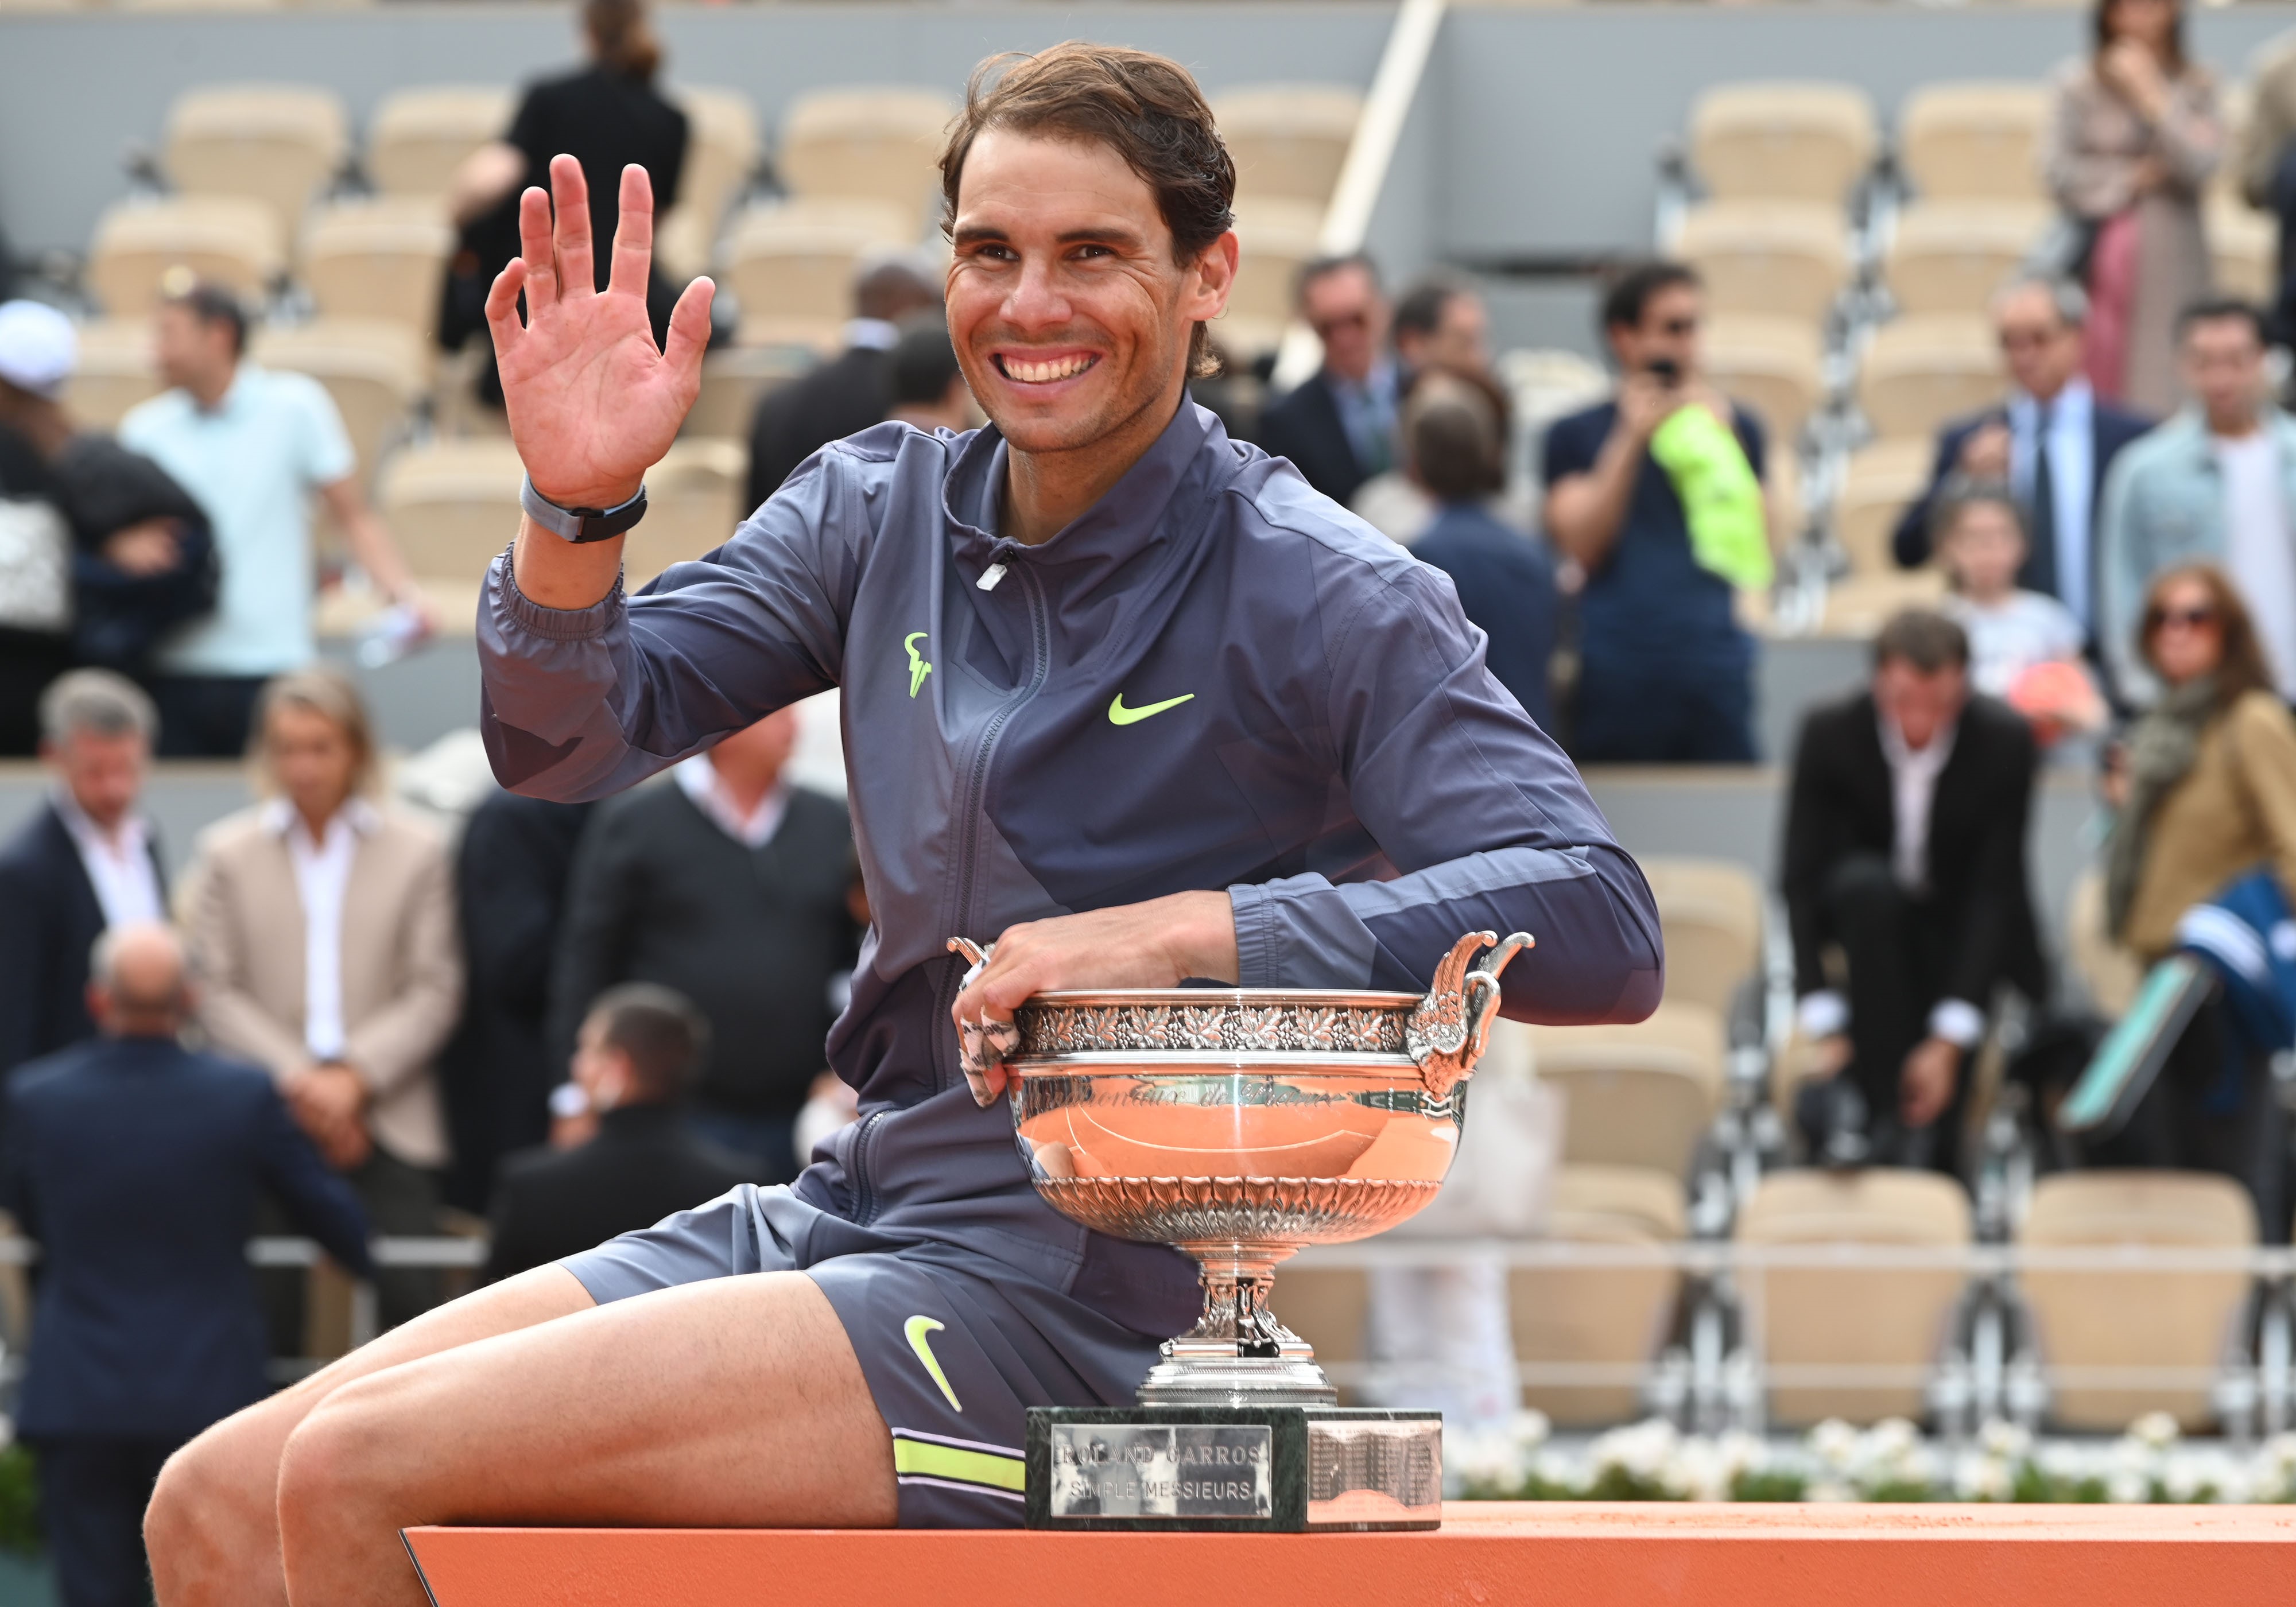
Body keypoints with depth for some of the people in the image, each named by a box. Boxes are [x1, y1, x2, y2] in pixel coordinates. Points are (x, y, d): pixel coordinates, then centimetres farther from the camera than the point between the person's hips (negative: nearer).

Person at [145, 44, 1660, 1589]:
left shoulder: (1322, 598, -9)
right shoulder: (880, 508, 10)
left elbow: (1604, 932, -19)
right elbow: (567, 741, 7)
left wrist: (1181, 934, -25)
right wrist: (577, 505, -14)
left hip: (1061, 1300, -7)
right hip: (832, 1214, 7)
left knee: (357, 1474, -20)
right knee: (218, 1502, -3)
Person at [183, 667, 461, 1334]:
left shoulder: (416, 853, 8)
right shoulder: (227, 853, 9)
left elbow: (435, 992, 3)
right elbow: (215, 994, 3)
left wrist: (355, 1078, -10)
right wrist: (296, 1081, -9)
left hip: (389, 1122, 0)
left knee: (411, 1302, -8)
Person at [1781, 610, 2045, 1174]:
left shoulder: (2004, 742, -21)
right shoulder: (1830, 734, -20)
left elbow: (1994, 893, -21)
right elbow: (1801, 881, -19)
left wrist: (1950, 1041, -27)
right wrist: (1826, 1029, -28)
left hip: (1961, 929, -1)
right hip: (1870, 914, 1)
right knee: (1866, 883, -38)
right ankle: (1882, 1109, -33)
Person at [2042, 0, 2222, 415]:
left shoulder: (2196, 86, 6)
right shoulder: (2078, 83, 4)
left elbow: (2200, 164, -7)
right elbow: (2057, 170, -2)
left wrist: (2152, 97, -8)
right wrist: (2132, 181, -3)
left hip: (2168, 261, 1)